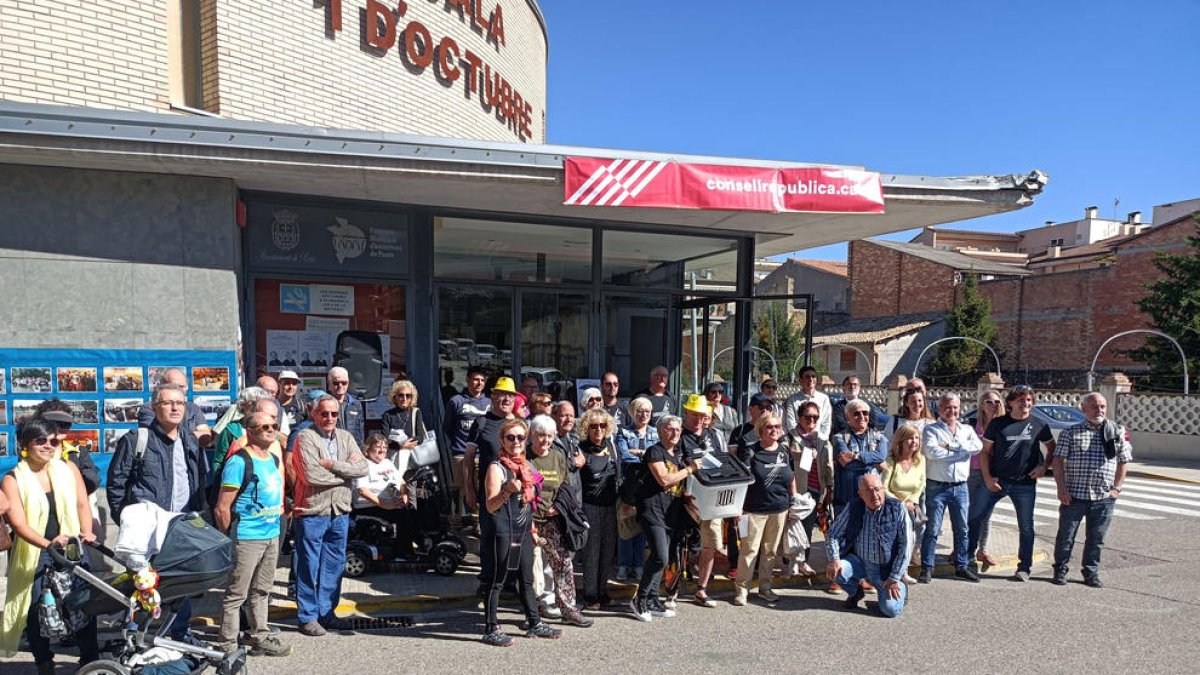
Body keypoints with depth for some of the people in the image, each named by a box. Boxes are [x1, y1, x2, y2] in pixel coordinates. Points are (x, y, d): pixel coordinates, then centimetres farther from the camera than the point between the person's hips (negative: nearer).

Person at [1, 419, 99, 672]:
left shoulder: (68, 469, 5)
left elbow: (82, 504, 2)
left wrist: (87, 533, -17)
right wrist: (47, 543, -29)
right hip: (33, 556, -1)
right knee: (37, 612, 2)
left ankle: (91, 662, 12)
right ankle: (44, 665, 21)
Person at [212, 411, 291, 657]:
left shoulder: (274, 460, 10)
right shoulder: (239, 462, -14)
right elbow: (222, 509, -13)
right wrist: (230, 539, -7)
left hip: (272, 536, 8)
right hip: (247, 538, -8)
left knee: (261, 591, 17)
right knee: (236, 594, 2)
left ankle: (261, 638, 26)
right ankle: (227, 645, 12)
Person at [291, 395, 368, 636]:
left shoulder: (346, 438, 9)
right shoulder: (305, 438, -9)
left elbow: (363, 468, -4)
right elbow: (312, 475, -21)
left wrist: (331, 465, -14)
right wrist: (346, 471, -9)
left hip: (340, 511, 6)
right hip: (311, 511, -6)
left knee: (334, 565, 14)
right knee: (309, 567, 4)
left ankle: (326, 612, 27)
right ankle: (307, 617, 16)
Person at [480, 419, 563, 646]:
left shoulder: (525, 465, 12)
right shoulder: (496, 467, -11)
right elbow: (490, 506, -15)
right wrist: (507, 491, -32)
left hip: (523, 532, 8)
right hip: (503, 532, -7)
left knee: (526, 581, 15)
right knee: (497, 581, 1)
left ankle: (535, 624, 24)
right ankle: (491, 630, 9)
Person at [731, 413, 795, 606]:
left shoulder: (786, 452, 7)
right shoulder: (750, 452, -7)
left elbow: (792, 479, 15)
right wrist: (739, 507, -14)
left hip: (780, 510, 5)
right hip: (755, 510, -4)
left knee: (771, 550, 13)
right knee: (749, 549, -3)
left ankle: (765, 587, 25)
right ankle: (742, 589, 8)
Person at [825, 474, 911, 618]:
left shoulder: (897, 509, -11)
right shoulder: (853, 508, -4)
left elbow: (906, 546, -11)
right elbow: (834, 533, 0)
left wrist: (894, 579, -13)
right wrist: (835, 559, -18)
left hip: (887, 568, -2)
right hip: (859, 563, 3)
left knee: (891, 609, -20)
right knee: (836, 570, -25)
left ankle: (899, 588, 17)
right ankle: (855, 591, 10)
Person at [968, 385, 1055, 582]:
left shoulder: (1039, 425, 2)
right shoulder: (998, 424, -1)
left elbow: (1052, 448, 14)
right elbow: (986, 451, 2)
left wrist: (1044, 466, -2)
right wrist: (987, 477, -7)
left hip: (1025, 484, 0)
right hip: (996, 481, 0)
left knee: (1026, 527, 8)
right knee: (974, 518, 3)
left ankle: (1024, 568, 20)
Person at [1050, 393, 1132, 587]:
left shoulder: (1117, 432, 7)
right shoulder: (1071, 432, 2)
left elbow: (1124, 462, 11)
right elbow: (1058, 460, 0)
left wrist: (1116, 488, 3)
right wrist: (1061, 487, -8)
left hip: (1104, 497, 2)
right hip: (1074, 495, -1)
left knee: (1096, 538, 9)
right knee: (1066, 536, 4)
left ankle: (1091, 573, 24)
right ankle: (1060, 570, 18)